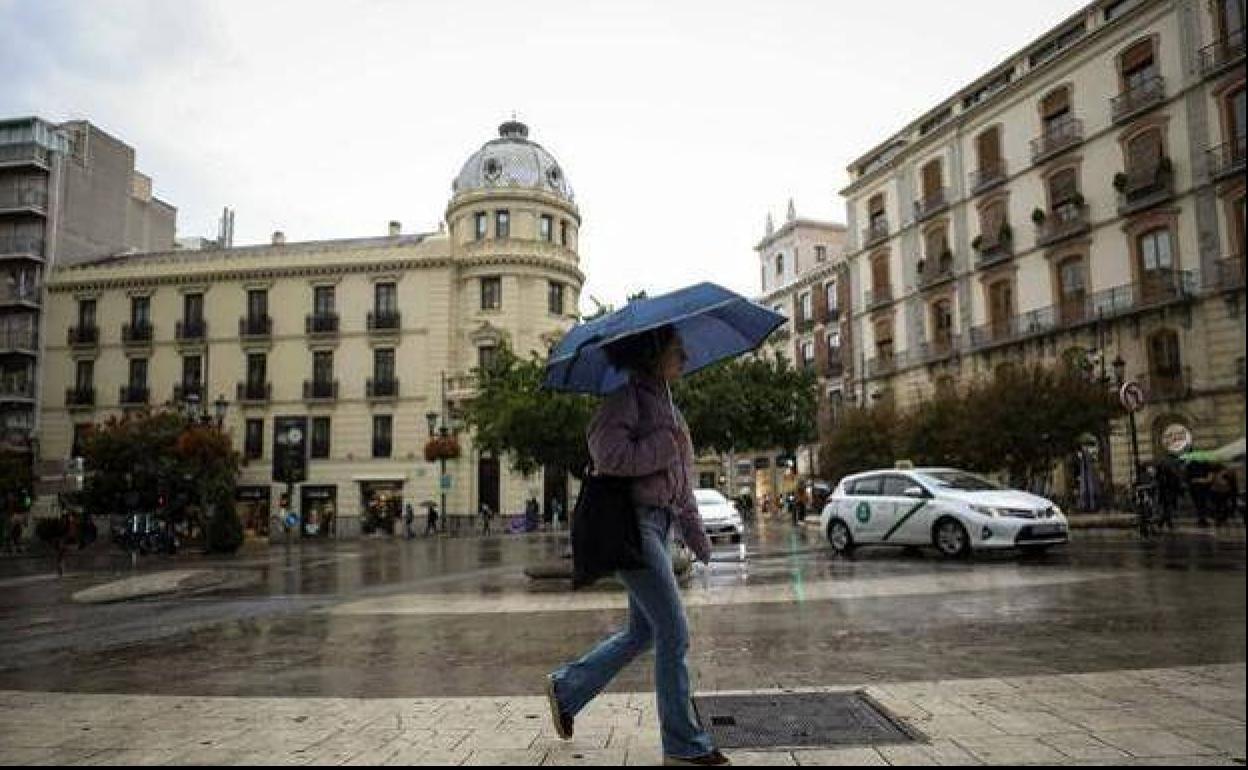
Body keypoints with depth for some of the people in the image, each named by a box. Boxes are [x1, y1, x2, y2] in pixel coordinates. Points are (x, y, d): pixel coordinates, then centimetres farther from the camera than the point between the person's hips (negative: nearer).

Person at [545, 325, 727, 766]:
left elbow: (680, 480, 22)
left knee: (642, 633, 15)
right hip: (630, 520, -9)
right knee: (674, 634, -6)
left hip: (657, 523, 9)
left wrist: (696, 536, 21)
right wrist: (666, 446, -15)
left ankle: (566, 688, 32)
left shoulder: (665, 403, 18)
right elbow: (607, 453, -24)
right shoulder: (627, 397, -9)